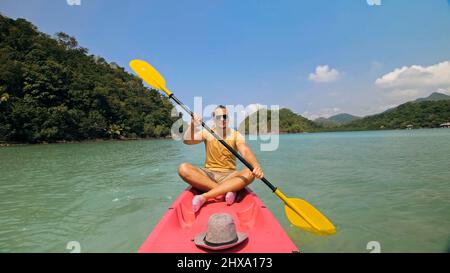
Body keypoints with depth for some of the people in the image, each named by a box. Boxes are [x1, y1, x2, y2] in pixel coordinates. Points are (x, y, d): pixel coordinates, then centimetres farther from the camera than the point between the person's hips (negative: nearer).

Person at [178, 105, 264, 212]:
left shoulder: (236, 135, 1)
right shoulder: (206, 132, 4)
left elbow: (245, 151, -18)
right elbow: (187, 141, -12)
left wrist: (256, 166, -39)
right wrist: (192, 126, -33)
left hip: (229, 176, 0)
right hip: (208, 174, 1)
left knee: (250, 173, -31)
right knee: (183, 168, -25)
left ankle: (204, 196, -36)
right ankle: (225, 191, -30)